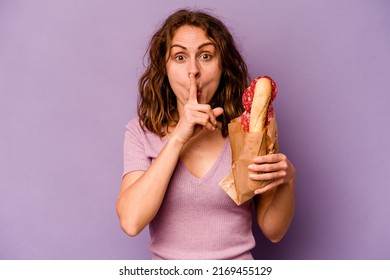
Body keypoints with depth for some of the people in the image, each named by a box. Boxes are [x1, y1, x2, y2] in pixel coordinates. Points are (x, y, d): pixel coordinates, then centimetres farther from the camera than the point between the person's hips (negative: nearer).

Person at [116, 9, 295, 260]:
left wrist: (287, 180, -18)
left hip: (238, 257, 0)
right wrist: (178, 137, -19)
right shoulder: (141, 132, -3)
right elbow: (131, 222, -17)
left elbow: (273, 231, 0)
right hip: (165, 262, 1)